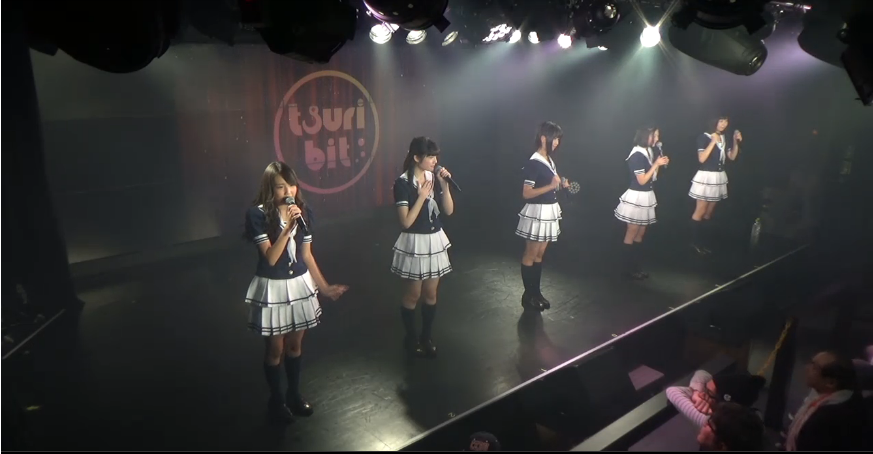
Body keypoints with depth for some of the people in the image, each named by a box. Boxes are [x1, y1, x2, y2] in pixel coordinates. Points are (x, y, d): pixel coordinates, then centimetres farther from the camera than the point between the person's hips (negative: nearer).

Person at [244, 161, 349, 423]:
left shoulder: (304, 212, -2)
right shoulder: (258, 214, -16)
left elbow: (307, 255, 5)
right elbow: (271, 258, -21)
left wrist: (324, 287, 8)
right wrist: (288, 227, -30)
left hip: (300, 284, 4)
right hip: (272, 288, -4)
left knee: (295, 344, 18)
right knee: (275, 348, 10)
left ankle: (294, 395, 38)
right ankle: (276, 400, 31)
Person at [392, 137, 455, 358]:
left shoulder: (434, 177, 2)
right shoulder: (403, 183, -16)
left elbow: (449, 211, 1)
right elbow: (406, 222, -19)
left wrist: (444, 185, -10)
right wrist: (421, 197, -21)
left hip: (435, 240, 6)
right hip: (415, 243, -6)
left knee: (431, 293, 14)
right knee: (413, 295, 9)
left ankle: (427, 336, 30)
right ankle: (411, 338, 27)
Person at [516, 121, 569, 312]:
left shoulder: (549, 160, 10)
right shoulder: (533, 163, -17)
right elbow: (526, 193, -20)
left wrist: (562, 184, 4)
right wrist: (551, 186, -25)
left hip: (549, 211, 9)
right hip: (537, 212, -9)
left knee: (540, 254, 15)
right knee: (530, 255, 3)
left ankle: (536, 292, 24)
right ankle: (527, 296, 12)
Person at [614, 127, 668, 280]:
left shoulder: (648, 152, 9)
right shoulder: (637, 155, -18)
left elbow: (652, 177, 13)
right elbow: (642, 180, -19)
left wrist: (659, 164, -1)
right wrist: (656, 164, -17)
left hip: (646, 196, 9)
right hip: (636, 197, -9)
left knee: (640, 233, 13)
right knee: (632, 233, 0)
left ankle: (634, 265, 22)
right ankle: (628, 268, 9)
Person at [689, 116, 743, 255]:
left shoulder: (724, 138, 12)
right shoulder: (704, 137, -10)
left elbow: (732, 157, 13)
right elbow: (701, 159, -19)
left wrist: (736, 142, 0)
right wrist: (713, 142, -24)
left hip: (719, 177, 7)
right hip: (706, 177, -7)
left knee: (709, 213, 11)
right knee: (700, 212, -3)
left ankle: (700, 241, 19)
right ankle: (695, 242, 5)